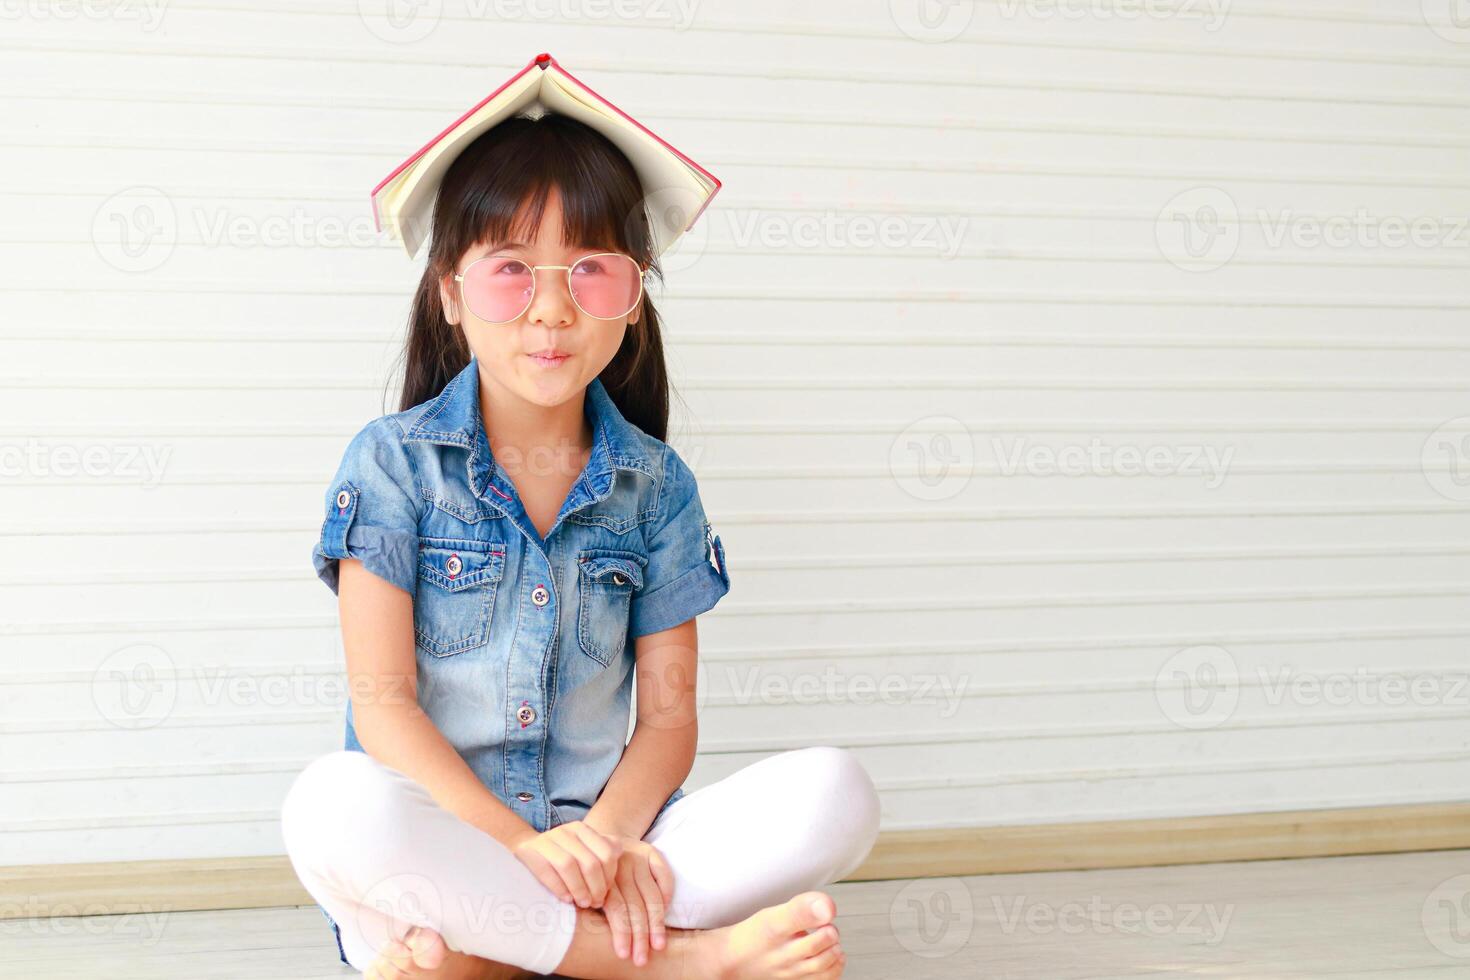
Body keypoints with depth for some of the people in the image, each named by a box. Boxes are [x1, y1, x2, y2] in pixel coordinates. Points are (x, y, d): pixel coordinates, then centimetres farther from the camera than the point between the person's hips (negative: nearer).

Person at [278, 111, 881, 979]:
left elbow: (668, 713, 4)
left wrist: (605, 836, -18)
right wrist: (518, 844, -22)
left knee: (836, 793, -19)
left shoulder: (657, 485, 7)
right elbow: (382, 703, -9)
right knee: (333, 804, -37)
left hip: (602, 833, 3)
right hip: (444, 836, -3)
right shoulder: (393, 462, -2)